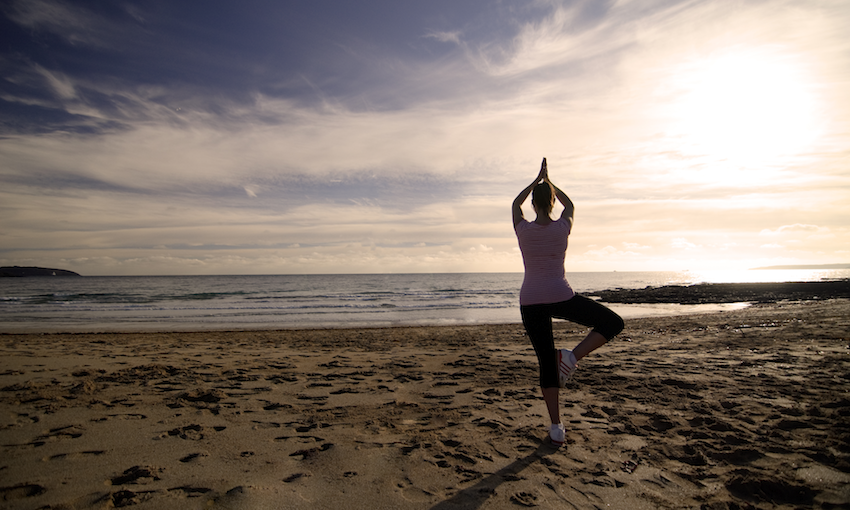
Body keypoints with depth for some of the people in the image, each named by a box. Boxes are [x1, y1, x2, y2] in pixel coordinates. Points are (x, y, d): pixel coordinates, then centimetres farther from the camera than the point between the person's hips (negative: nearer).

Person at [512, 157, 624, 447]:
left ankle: (556, 429, 11)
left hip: (530, 302, 2)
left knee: (546, 364, 11)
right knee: (613, 323, 16)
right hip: (560, 297, -2)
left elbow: (515, 203, 21)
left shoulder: (523, 229, -1)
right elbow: (570, 204, 23)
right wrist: (548, 182, 31)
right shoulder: (562, 227, -1)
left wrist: (537, 181, 27)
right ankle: (572, 357, -4)